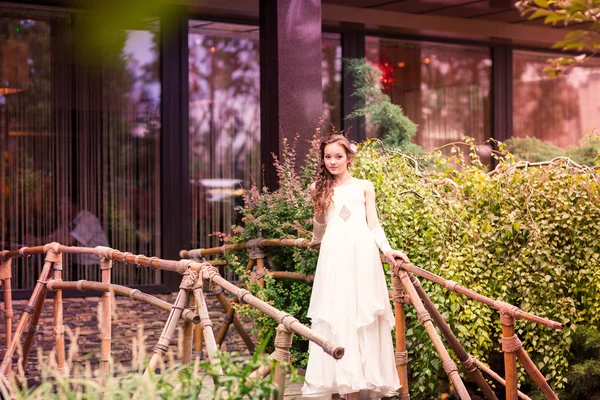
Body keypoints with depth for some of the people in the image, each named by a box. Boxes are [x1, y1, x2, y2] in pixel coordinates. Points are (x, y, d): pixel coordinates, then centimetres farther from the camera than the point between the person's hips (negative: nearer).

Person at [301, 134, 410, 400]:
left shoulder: (364, 187, 14)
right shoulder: (320, 188, 16)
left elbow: (373, 224, 8)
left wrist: (387, 249, -4)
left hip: (362, 252, 0)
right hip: (334, 254, 1)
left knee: (363, 314, -4)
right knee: (336, 314, -7)